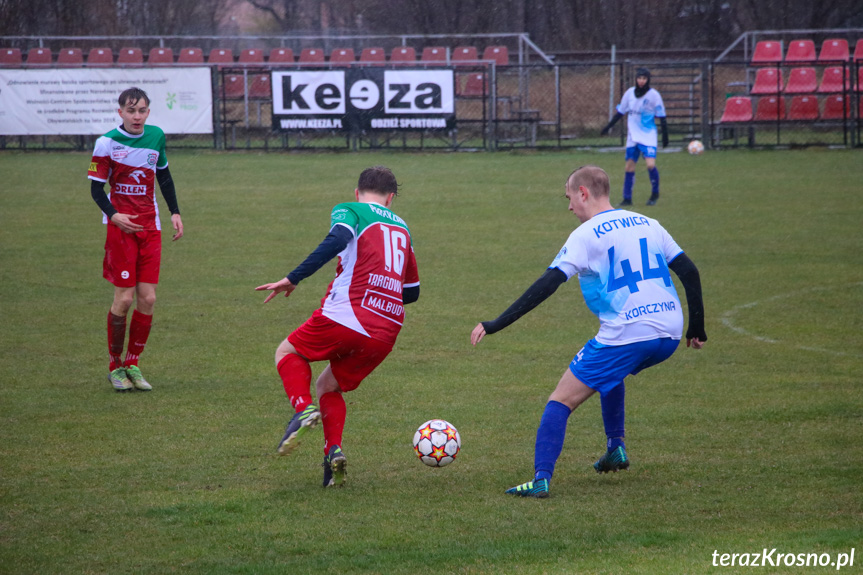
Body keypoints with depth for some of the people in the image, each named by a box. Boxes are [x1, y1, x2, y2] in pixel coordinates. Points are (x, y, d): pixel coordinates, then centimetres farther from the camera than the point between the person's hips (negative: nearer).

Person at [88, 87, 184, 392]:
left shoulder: (156, 136, 5)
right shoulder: (107, 143, -8)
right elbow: (96, 186, -6)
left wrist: (175, 212, 14)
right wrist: (113, 214, -22)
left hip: (149, 226, 4)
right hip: (120, 226, -4)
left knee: (147, 298, -1)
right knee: (124, 297, -7)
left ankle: (132, 363, 12)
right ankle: (115, 364, 10)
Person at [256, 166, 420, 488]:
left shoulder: (349, 211, 7)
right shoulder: (401, 228, 24)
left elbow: (337, 241, -17)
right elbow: (412, 291, 30)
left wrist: (294, 279, -16)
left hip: (346, 315, -5)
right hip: (387, 333, 5)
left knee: (288, 353, 19)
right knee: (328, 386, 23)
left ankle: (303, 409, -10)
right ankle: (333, 450, -3)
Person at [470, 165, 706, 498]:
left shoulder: (586, 236, -3)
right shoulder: (648, 225, 16)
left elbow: (546, 285, -11)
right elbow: (689, 272, 14)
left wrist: (496, 324, -10)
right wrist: (697, 327, 22)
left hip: (625, 338, -7)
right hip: (669, 336, 7)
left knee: (561, 401, 1)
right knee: (610, 373, 37)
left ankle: (541, 479, -12)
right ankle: (615, 448, 29)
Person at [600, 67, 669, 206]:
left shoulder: (654, 95, -8)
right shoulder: (630, 93, 2)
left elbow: (661, 117, -3)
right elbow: (620, 112, 13)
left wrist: (665, 137, -5)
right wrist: (608, 127, 13)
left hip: (648, 136, -4)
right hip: (632, 136, 4)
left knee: (650, 164, -18)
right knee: (629, 166, 3)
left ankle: (655, 194, 4)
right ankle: (627, 199, 11)